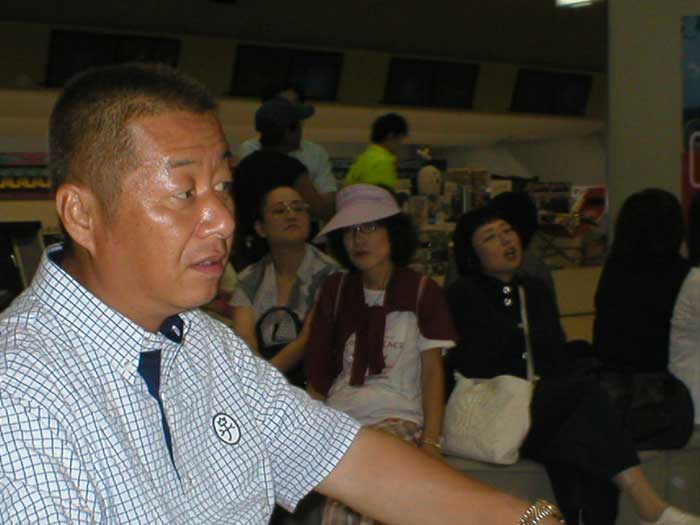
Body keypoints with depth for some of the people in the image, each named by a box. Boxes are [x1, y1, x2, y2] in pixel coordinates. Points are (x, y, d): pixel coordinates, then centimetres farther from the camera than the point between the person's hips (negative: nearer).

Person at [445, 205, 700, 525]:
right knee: (584, 389, -28)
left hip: (551, 409, 5)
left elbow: (560, 358, 20)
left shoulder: (536, 291, 21)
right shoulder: (462, 297, 3)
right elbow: (464, 368, -5)